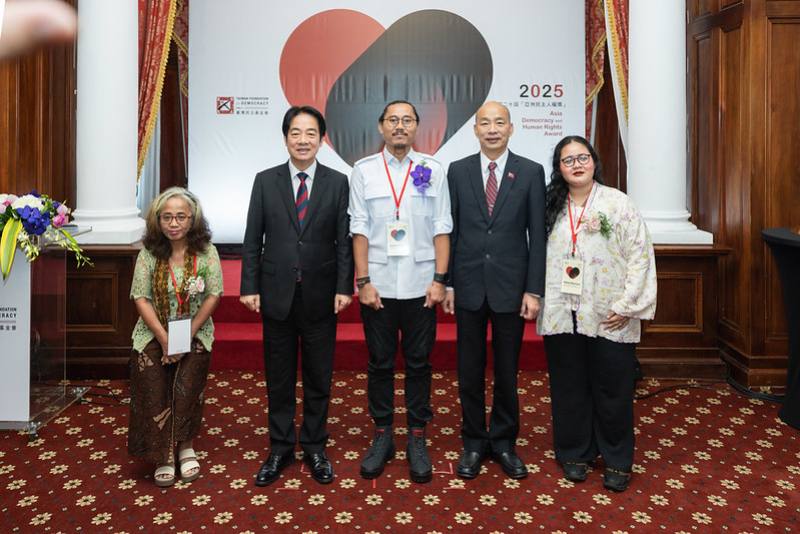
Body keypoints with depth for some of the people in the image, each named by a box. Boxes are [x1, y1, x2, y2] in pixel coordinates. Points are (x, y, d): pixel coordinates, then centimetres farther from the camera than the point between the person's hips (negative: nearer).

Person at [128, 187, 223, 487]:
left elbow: (213, 295, -8)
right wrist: (164, 338, -14)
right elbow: (141, 298, -6)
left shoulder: (206, 252, -5)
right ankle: (163, 455, 7)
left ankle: (185, 447, 11)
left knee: (187, 391, -13)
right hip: (154, 334, 1)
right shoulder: (149, 253, -3)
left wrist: (188, 335, -13)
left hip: (195, 335, -1)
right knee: (155, 392, -12)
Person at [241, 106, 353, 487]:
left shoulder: (337, 182, 1)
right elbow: (252, 240, 2)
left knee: (319, 377, 10)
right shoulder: (265, 181, 3)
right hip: (277, 294, 1)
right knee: (278, 377, 11)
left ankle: (315, 448, 27)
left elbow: (344, 240, -1)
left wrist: (344, 288, -8)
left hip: (320, 296, 0)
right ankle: (280, 450, 27)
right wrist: (249, 287, -3)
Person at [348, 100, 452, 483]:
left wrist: (440, 279, -5)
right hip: (378, 286, 0)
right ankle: (382, 436, 25)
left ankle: (417, 439, 23)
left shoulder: (432, 171, 3)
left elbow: (441, 229, 1)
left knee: (419, 363, 9)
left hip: (420, 286, 0)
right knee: (380, 363, 10)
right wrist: (363, 281, -6)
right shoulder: (364, 171, 2)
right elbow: (360, 229, 0)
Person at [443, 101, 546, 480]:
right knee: (470, 370, 10)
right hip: (468, 285, 1)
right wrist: (447, 283, 1)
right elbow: (451, 230, 4)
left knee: (507, 370, 11)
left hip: (511, 286, -1)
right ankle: (474, 441, 26)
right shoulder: (458, 171, 4)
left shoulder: (531, 172, 0)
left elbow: (537, 234, -1)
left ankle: (503, 441, 28)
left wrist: (534, 290, -6)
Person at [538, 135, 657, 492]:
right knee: (569, 388, 11)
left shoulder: (618, 204, -1)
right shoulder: (550, 208, 8)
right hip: (561, 315, 3)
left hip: (609, 318, -2)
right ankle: (575, 453, 28)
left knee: (612, 391, 7)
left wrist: (626, 306, -10)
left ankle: (617, 460, 24)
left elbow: (639, 256, -5)